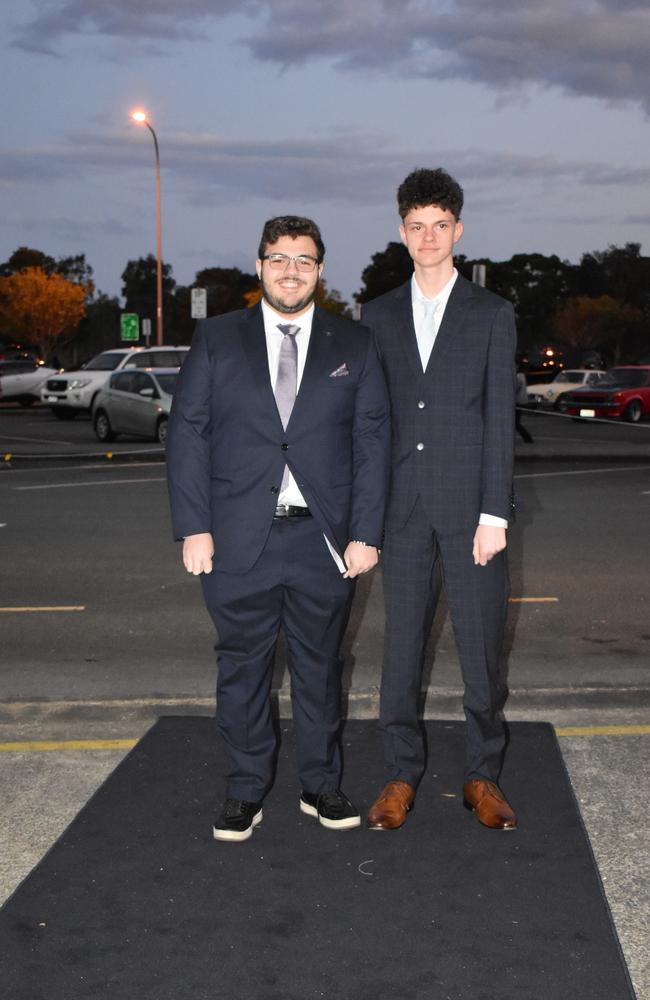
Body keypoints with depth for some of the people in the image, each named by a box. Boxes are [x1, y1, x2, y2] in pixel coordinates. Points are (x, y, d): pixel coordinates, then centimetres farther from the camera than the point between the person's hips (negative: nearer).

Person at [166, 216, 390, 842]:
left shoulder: (354, 345, 7)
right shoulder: (216, 338, 5)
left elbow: (372, 442, 4)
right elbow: (186, 433, 2)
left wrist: (365, 533, -3)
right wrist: (194, 528, -6)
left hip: (324, 539, 1)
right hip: (239, 539, 0)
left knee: (319, 666, 12)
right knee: (242, 667, 8)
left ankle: (322, 787, 26)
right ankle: (245, 792, 22)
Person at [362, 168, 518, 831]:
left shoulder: (492, 315, 4)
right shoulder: (379, 316, 11)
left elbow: (499, 418, -2)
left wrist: (494, 514, -9)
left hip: (471, 508, -2)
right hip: (403, 508, 2)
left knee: (481, 645, 3)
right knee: (401, 643, 6)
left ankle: (482, 776, 18)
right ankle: (402, 773, 19)